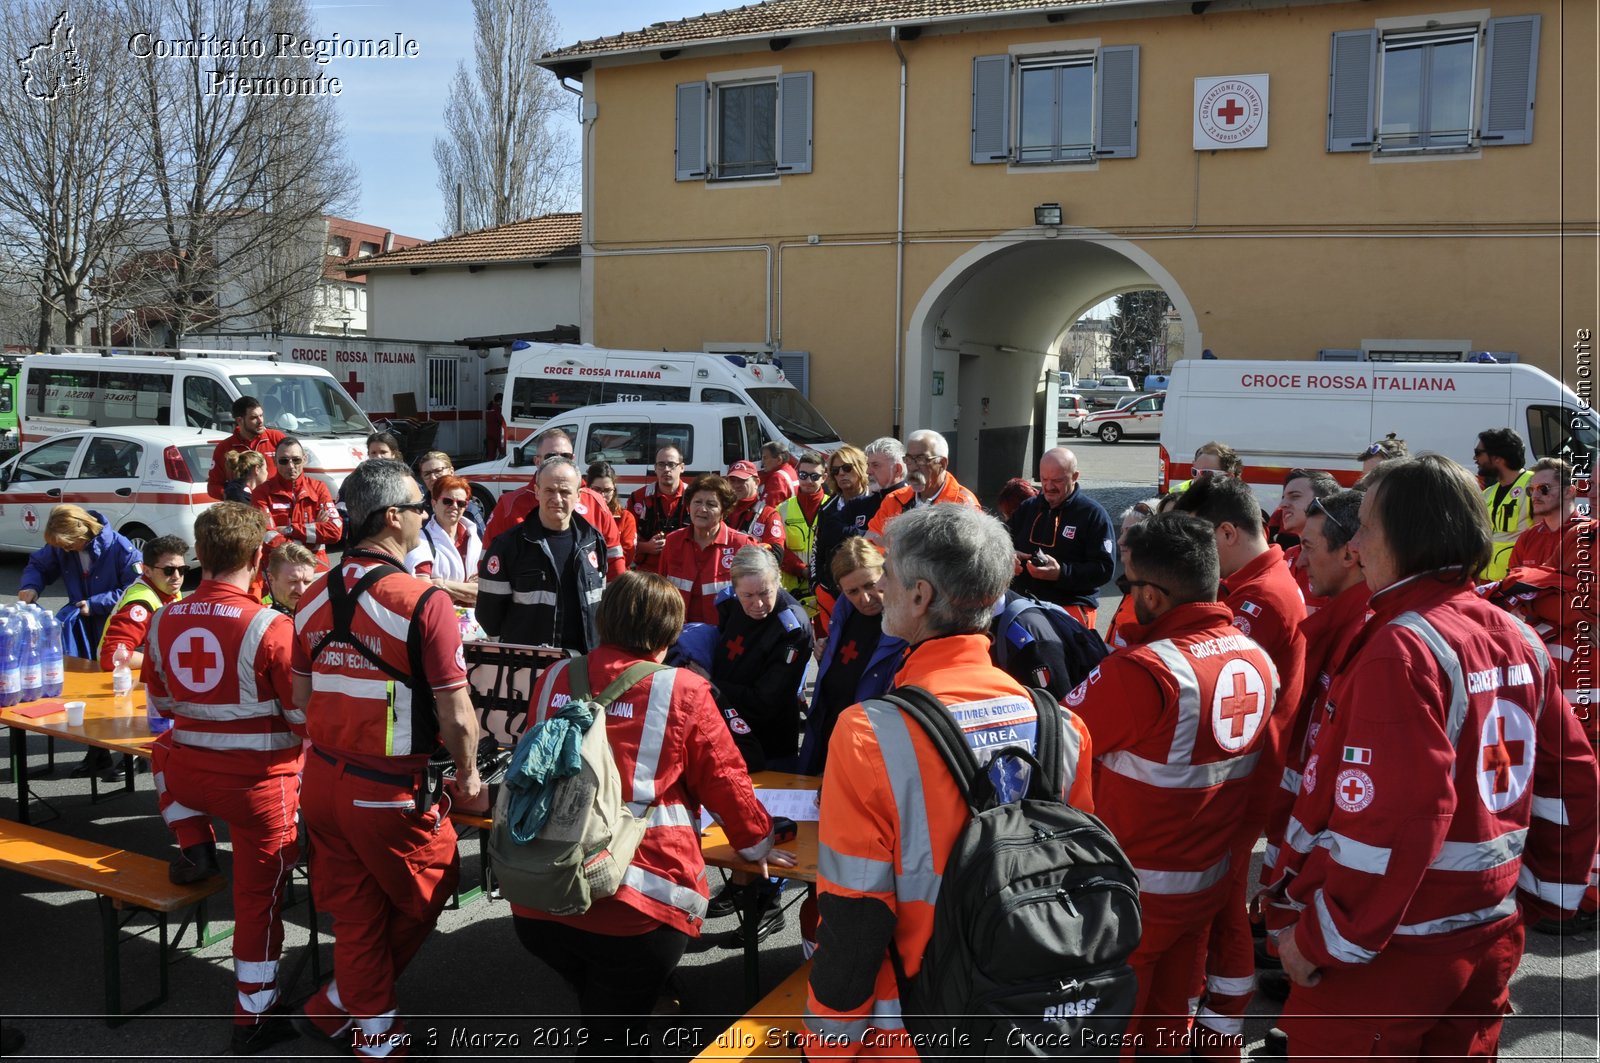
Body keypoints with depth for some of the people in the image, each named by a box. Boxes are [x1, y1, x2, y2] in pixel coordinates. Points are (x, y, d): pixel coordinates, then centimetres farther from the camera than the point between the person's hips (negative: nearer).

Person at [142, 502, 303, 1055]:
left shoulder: (163, 620, -5)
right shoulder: (270, 627, -21)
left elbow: (160, 703, 10)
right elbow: (305, 716, -13)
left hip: (187, 773, 4)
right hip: (261, 781, -4)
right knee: (258, 897, 11)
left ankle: (194, 847, 29)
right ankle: (253, 1020, 24)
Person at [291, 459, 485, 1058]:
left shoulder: (314, 598, 2)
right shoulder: (423, 602, -18)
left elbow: (302, 698, 11)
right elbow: (456, 716, -15)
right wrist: (469, 777, 2)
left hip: (322, 780, 6)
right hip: (390, 792, -6)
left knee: (356, 915, 17)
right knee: (421, 901, 18)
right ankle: (336, 1008, 26)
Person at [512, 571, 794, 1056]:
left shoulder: (556, 678, 5)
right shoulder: (683, 691, -6)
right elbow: (724, 780, 3)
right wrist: (758, 844, 22)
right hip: (638, 906, -4)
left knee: (604, 1019, 28)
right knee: (616, 1038, 12)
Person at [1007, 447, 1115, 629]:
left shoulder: (1093, 514, -1)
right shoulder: (1028, 508, 17)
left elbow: (1105, 569, -8)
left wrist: (1061, 573, -20)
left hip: (1071, 607, -5)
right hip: (1022, 603, 5)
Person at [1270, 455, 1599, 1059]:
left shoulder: (1403, 647, -20)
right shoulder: (1517, 639, 5)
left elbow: (1394, 817, -25)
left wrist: (1322, 938, -17)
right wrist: (1540, 893, 19)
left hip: (1394, 945, -8)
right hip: (1491, 938, 8)